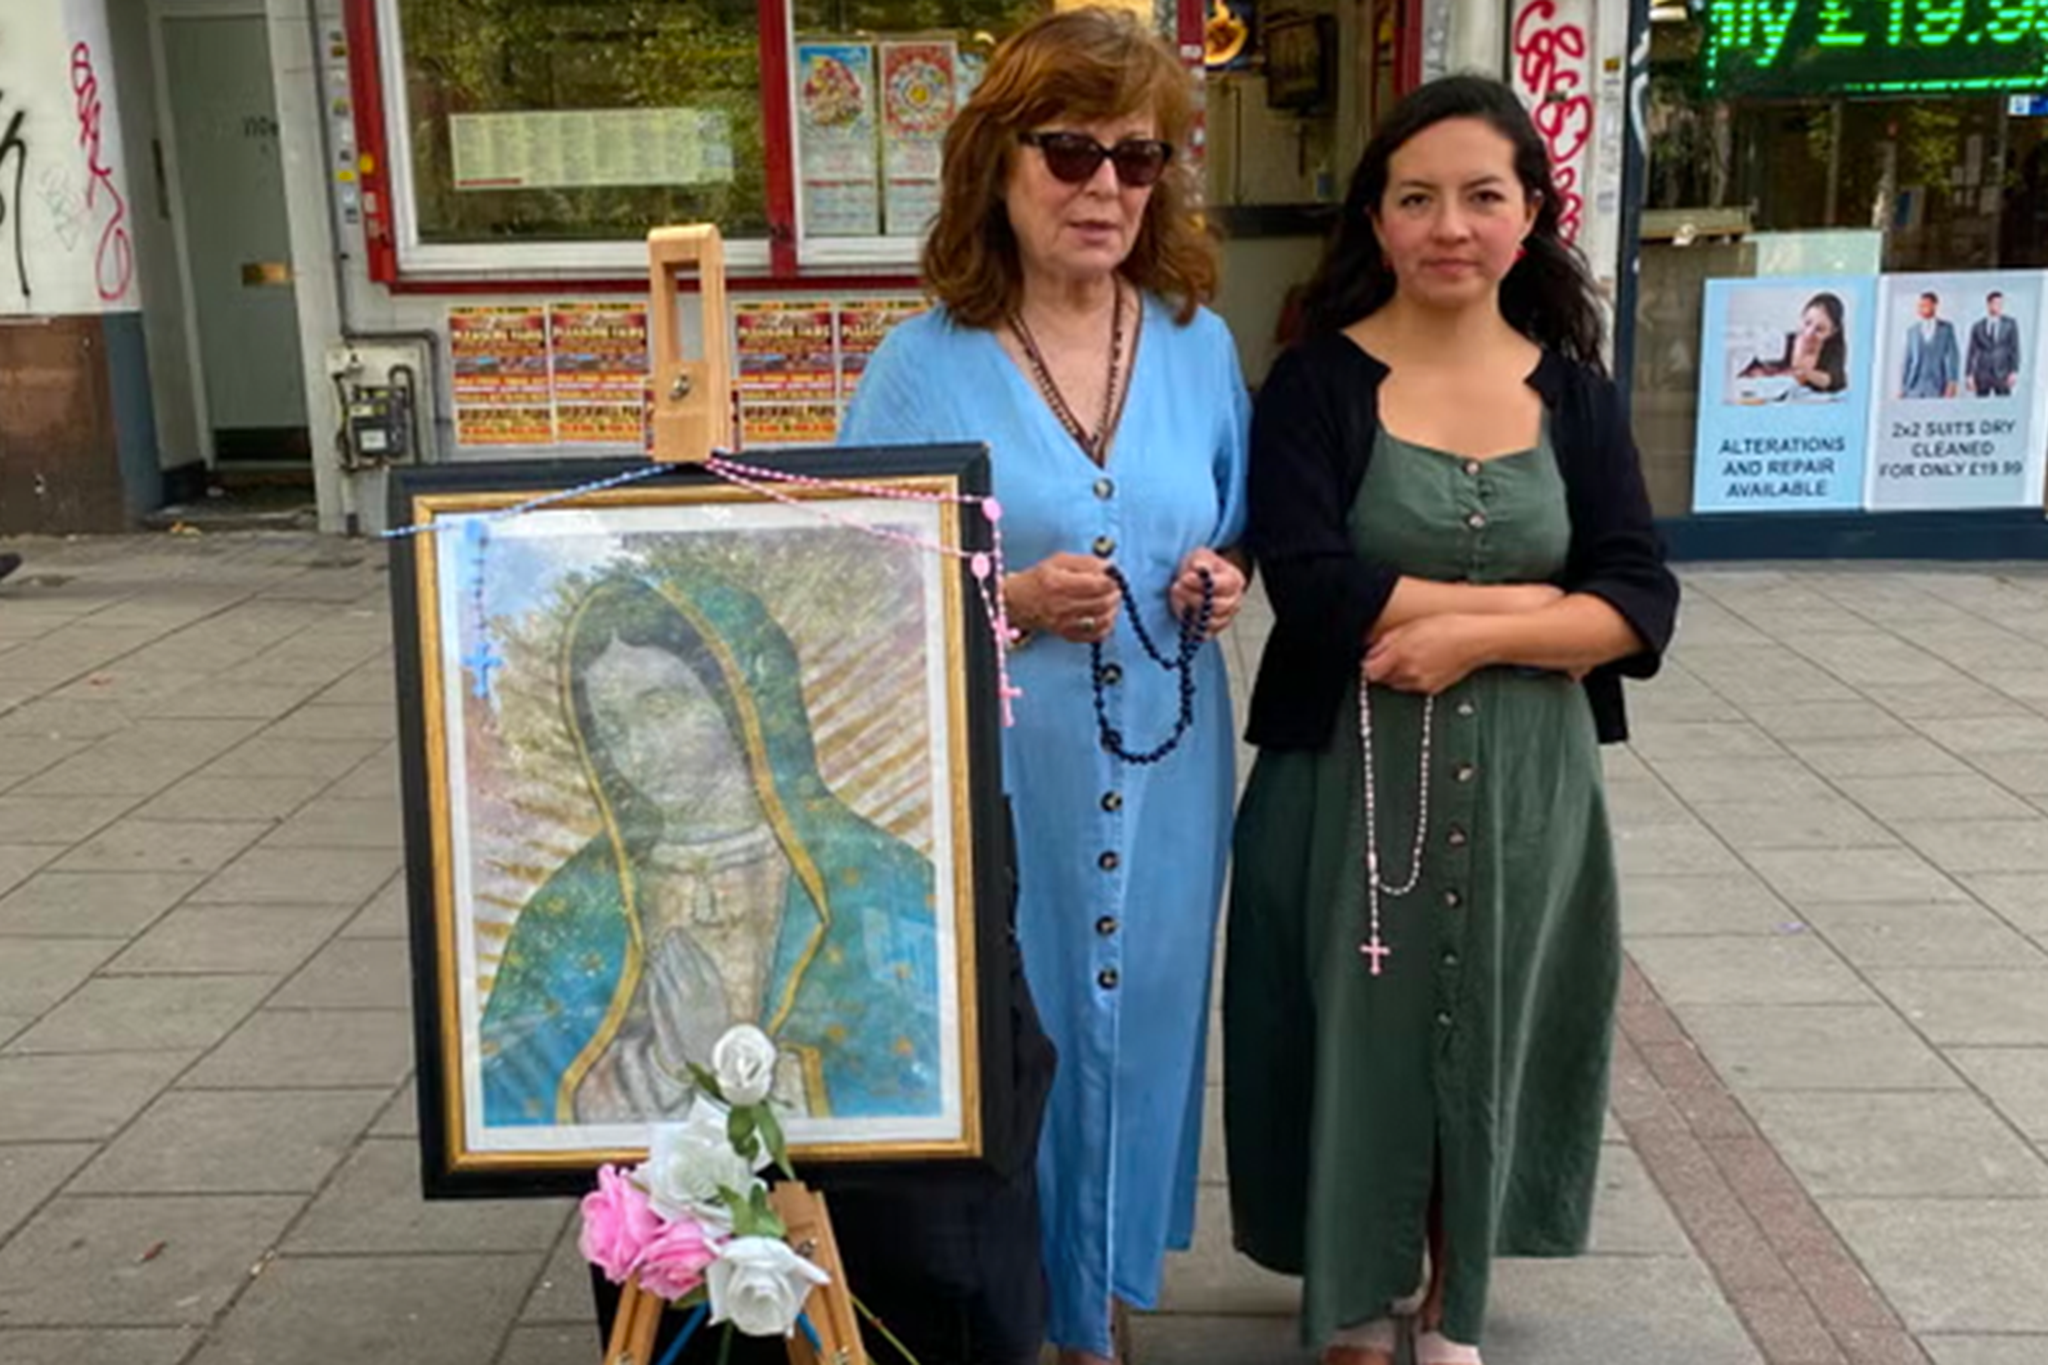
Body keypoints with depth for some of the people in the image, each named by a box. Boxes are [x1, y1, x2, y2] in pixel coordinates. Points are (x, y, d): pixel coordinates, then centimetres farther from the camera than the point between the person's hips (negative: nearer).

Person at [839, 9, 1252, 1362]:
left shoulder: (1202, 346, 3)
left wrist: (1225, 582, -7)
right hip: (989, 779, -3)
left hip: (1161, 775, 4)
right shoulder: (926, 362, -9)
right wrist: (1009, 601, -21)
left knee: (1133, 1028, 16)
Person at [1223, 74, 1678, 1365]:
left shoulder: (1575, 392, 4)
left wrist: (1469, 634, -18)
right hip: (1352, 781, -3)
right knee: (1361, 1044, 8)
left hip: (1527, 783, 3)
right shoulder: (1316, 383, -6)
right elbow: (1314, 590, -19)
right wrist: (1533, 602, -16)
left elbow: (1642, 604, -4)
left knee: (1488, 1043, 15)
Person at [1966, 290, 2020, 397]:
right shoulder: (1977, 326, 7)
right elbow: (1972, 352, 6)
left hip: (2002, 375, -1)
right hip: (1981, 375, 1)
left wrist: (2014, 372, -8)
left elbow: (2015, 349, 2)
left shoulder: (2010, 324, 5)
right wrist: (1969, 375, 0)